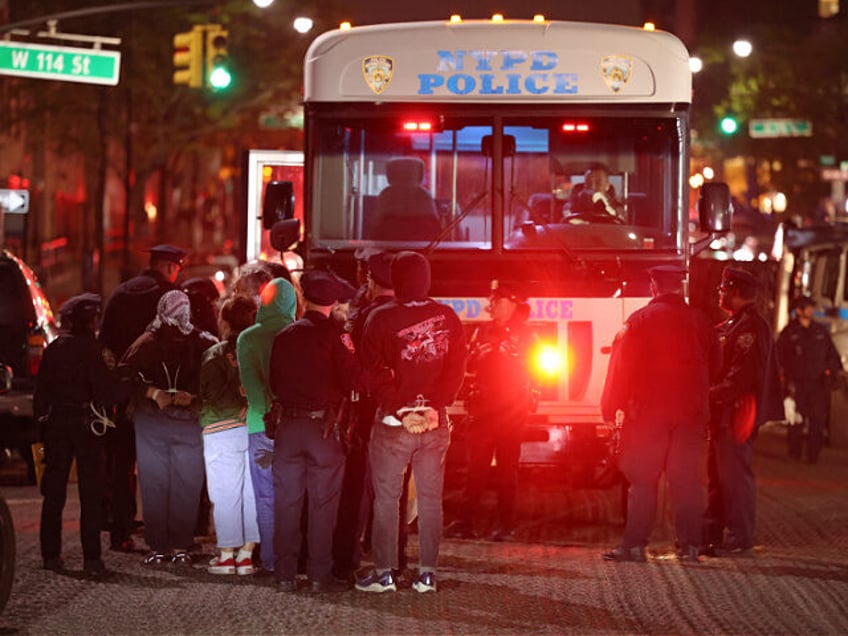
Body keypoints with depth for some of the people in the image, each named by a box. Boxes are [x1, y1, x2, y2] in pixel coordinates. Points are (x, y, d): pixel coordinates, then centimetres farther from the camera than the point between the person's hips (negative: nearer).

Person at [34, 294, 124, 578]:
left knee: (54, 490, 12)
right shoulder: (91, 350, -12)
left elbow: (41, 391, 7)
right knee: (91, 493, -2)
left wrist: (43, 420, 14)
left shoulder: (53, 349, 4)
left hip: (56, 423, 5)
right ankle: (91, 557, -6)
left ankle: (51, 554, 14)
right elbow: (107, 392, -15)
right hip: (86, 423, -5)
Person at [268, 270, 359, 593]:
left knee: (287, 502, 9)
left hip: (288, 424, 4)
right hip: (322, 424, -3)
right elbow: (350, 382, -8)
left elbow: (274, 383, 12)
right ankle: (319, 574, 1)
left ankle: (285, 573, 10)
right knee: (322, 503, 2)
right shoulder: (334, 336, -8)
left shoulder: (284, 336, 5)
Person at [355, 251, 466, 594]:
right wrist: (434, 408, -7)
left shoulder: (382, 318, -8)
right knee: (430, 499, 8)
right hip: (436, 423, 3)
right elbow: (456, 370, -3)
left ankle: (384, 571, 4)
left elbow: (373, 372, -11)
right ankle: (427, 572, 8)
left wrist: (400, 410, -9)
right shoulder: (448, 318, 1)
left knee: (386, 497, 5)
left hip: (392, 423, -3)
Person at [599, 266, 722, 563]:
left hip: (648, 411, -3)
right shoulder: (700, 321, 5)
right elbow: (715, 366, 13)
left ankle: (634, 544, -1)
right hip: (692, 412, 3)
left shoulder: (640, 320, -7)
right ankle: (689, 545, 5)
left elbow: (623, 366, -8)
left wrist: (611, 406, -1)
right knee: (686, 479, 7)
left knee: (641, 480, 1)